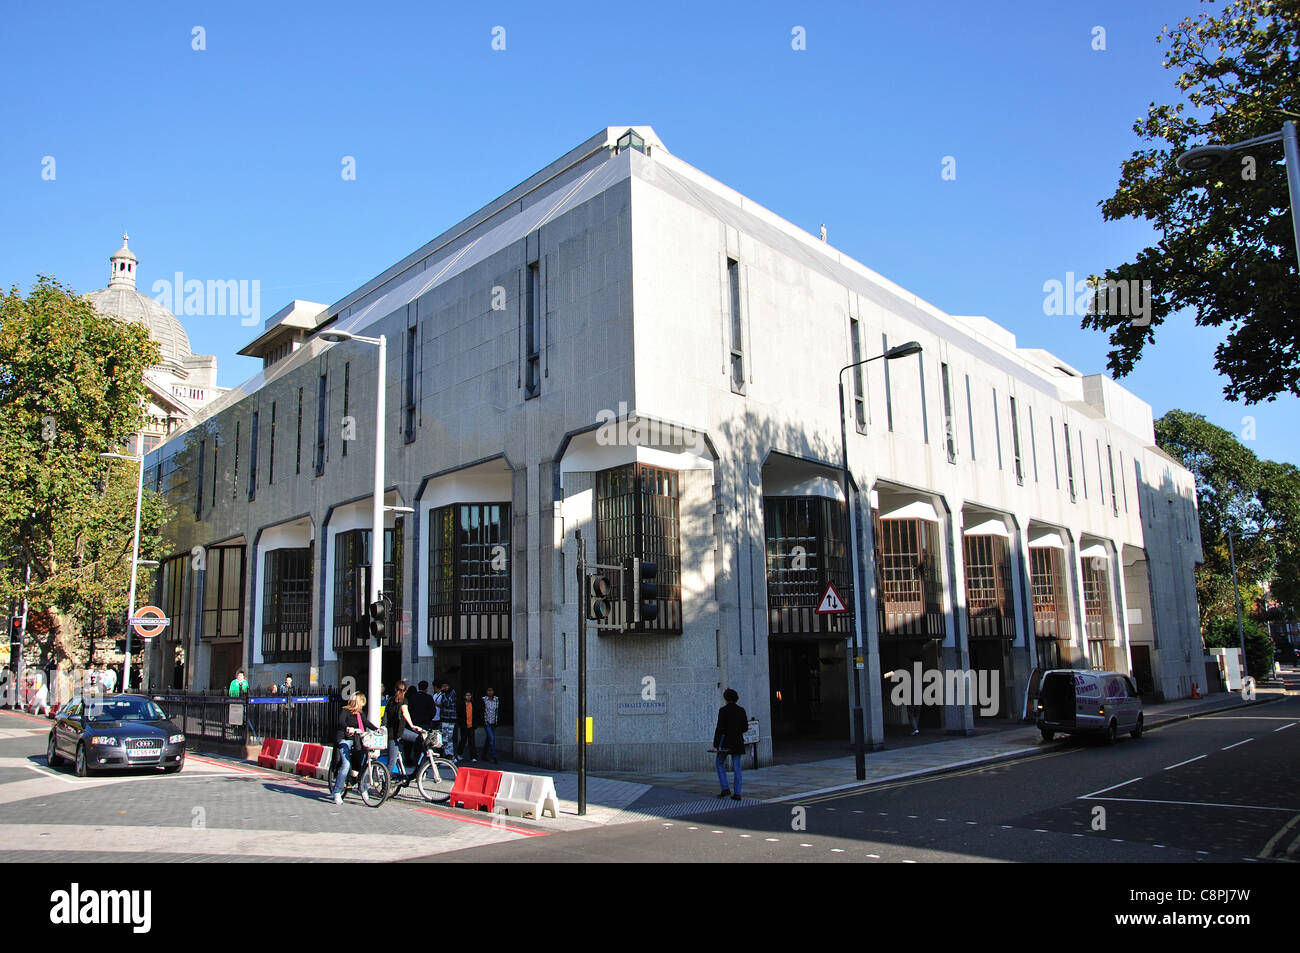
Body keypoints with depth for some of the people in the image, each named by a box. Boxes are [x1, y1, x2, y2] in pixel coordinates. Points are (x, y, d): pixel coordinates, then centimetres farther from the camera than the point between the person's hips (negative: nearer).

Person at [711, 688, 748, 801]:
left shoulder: (723, 710, -10)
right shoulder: (741, 710, 4)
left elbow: (719, 729, -13)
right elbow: (745, 728, 8)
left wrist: (715, 745, -11)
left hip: (726, 742, -4)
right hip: (738, 742, 4)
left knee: (720, 763, 15)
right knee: (737, 768, 8)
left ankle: (725, 788, 5)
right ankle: (737, 793, 6)